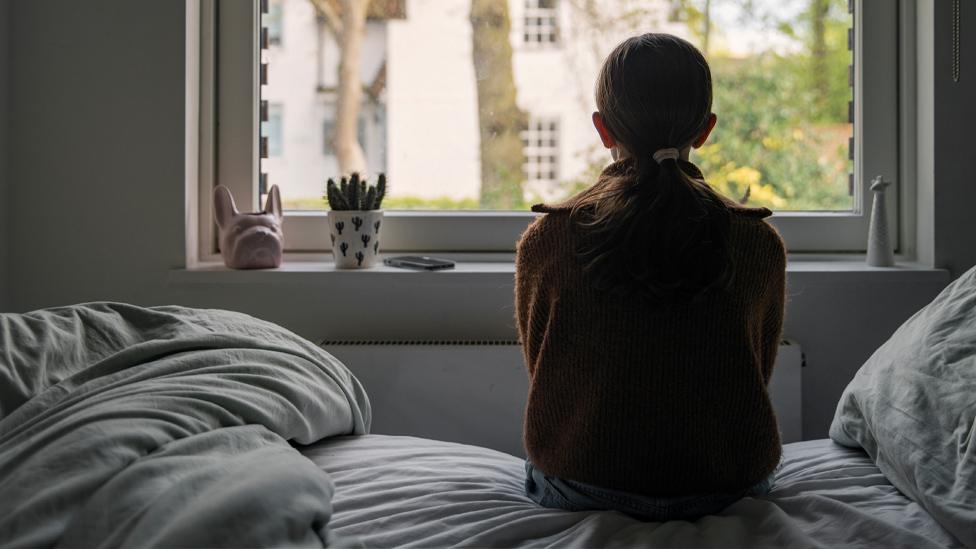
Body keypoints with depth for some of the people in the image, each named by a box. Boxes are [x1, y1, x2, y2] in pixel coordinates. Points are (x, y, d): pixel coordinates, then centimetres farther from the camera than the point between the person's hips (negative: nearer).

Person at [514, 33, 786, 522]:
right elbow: (757, 376, 5)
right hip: (727, 489, 1)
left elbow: (543, 378, 2)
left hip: (580, 488, 0)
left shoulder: (544, 242, -11)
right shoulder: (758, 244, -9)